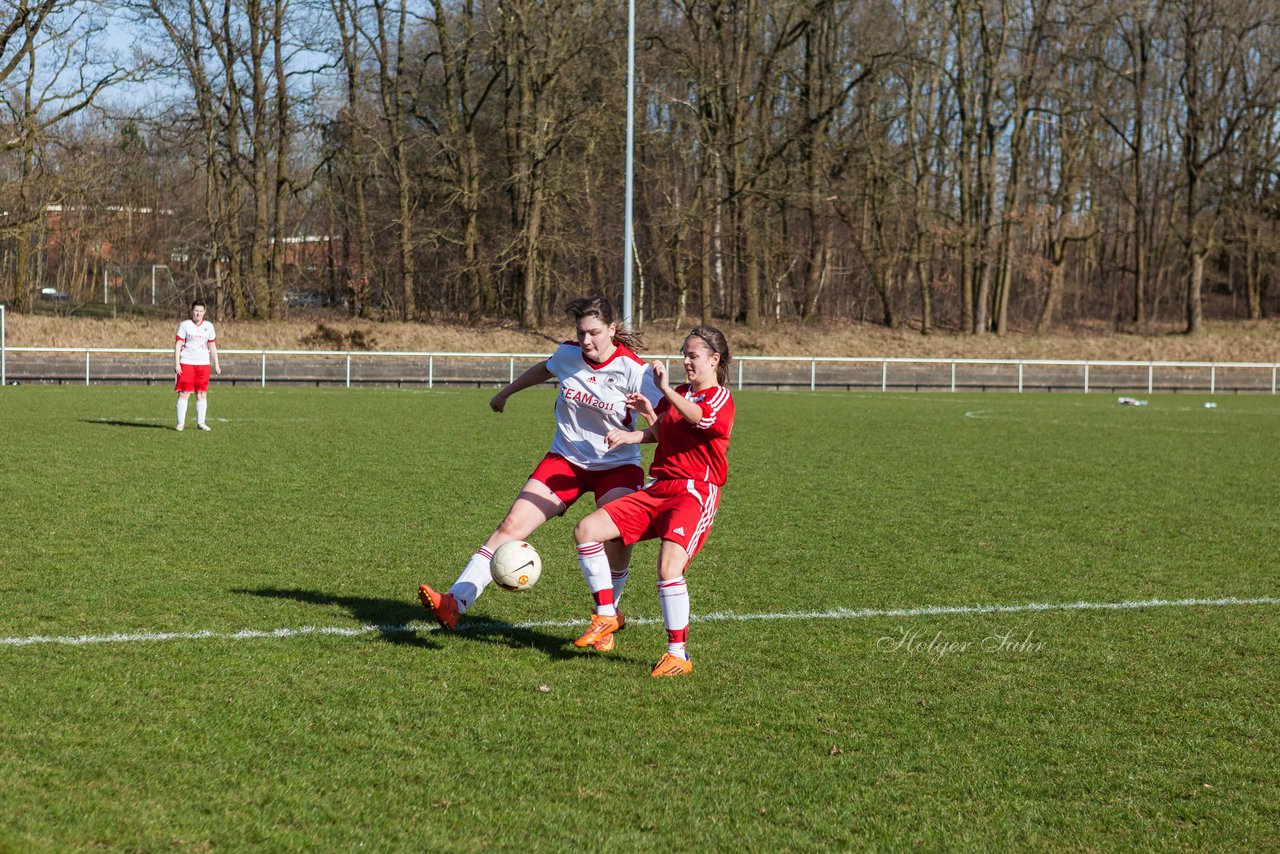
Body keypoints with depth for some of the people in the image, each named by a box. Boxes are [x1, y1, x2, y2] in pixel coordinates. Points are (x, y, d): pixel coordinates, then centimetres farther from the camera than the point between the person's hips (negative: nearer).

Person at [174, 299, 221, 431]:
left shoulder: (208, 326, 10)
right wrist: (176, 363, -10)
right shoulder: (185, 325, 0)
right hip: (186, 362, -3)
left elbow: (212, 347, 15)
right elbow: (178, 345, -2)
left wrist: (216, 364, 11)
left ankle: (201, 422, 10)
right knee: (184, 393, -6)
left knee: (202, 394, 3)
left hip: (203, 363, 3)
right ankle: (181, 423, -1)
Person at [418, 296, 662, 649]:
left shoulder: (633, 370, -17)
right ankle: (454, 603, -18)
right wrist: (506, 392, 35)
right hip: (566, 459, 3)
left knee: (617, 537, -24)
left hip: (617, 465, -3)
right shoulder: (568, 355, -4)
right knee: (512, 525, -12)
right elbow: (545, 369, 21)